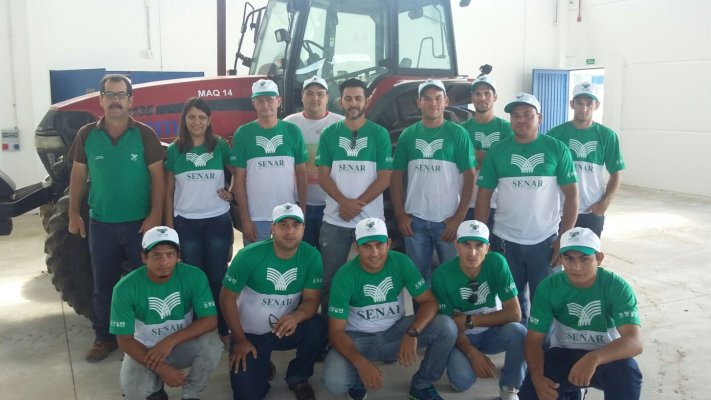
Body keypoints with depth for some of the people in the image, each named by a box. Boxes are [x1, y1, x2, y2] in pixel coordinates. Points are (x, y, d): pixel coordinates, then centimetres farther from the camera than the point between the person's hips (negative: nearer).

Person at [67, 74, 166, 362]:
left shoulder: (144, 134, -5)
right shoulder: (87, 135, 1)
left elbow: (158, 176, -6)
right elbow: (78, 175, 8)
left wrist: (155, 216, -13)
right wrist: (73, 214, 3)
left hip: (139, 222, -2)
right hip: (101, 223, 2)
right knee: (104, 284, 12)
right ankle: (104, 337, 26)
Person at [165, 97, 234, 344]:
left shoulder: (220, 146, -1)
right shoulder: (174, 150, 1)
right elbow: (168, 191, 3)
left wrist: (232, 193, -7)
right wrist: (169, 224, 0)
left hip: (218, 221, 0)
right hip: (186, 223, 0)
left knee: (218, 276, 5)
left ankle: (222, 329, 15)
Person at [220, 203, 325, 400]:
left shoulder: (311, 256, -16)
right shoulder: (249, 255, -21)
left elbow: (312, 299, -14)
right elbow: (227, 297, -12)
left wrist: (296, 316, -37)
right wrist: (239, 339, -12)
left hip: (286, 328, 1)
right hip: (250, 332, -1)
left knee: (317, 328, -29)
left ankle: (298, 378, 2)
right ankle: (264, 369, 25)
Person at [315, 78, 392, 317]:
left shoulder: (379, 134, 1)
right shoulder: (329, 134, 6)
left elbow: (384, 178, -3)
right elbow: (323, 176, 0)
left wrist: (357, 204, -13)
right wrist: (345, 202, -15)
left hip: (371, 219, -1)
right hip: (334, 220, 1)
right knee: (331, 279, 8)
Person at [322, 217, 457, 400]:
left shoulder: (401, 262, -14)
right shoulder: (345, 276, -19)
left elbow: (429, 302, -14)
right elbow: (336, 331, -18)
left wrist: (412, 333, -34)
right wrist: (360, 362, -36)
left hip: (395, 332, 2)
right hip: (359, 337, -2)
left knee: (447, 327, -22)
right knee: (334, 382, -31)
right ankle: (358, 380, 9)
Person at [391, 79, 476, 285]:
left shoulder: (458, 133, -1)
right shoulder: (408, 134, 5)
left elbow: (469, 177, -3)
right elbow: (396, 176, 8)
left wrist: (459, 217, -9)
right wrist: (400, 214, 0)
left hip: (448, 220, -2)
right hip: (415, 219, 2)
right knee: (418, 275, 13)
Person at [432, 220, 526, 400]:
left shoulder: (497, 263, -20)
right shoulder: (442, 276, -23)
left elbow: (514, 313, -20)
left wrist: (469, 321, -23)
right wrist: (472, 353, -29)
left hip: (492, 332, 2)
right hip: (462, 338, -1)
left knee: (518, 332, -30)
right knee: (463, 380, -28)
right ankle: (458, 372, 11)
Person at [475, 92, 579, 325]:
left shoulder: (557, 149, -1)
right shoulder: (497, 152, 1)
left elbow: (571, 195, -1)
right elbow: (484, 196, 3)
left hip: (545, 241, -1)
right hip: (505, 241, 1)